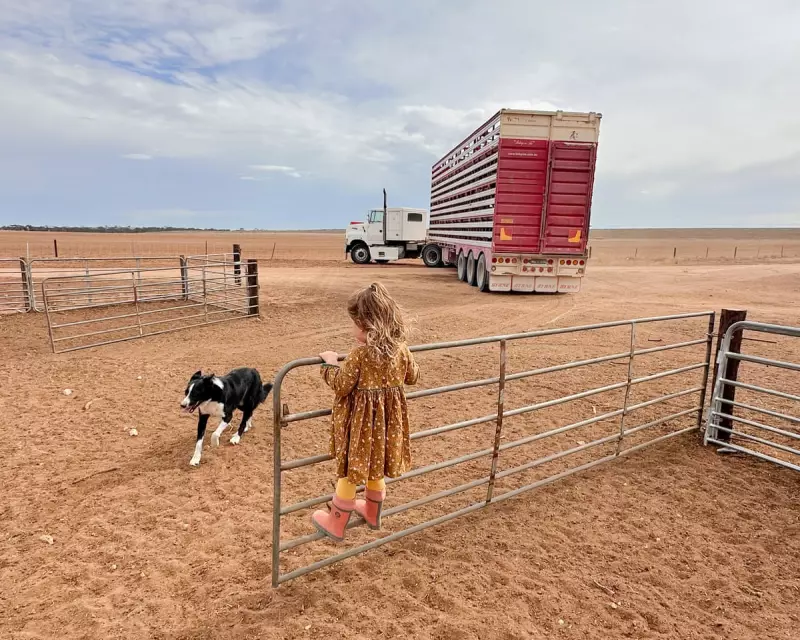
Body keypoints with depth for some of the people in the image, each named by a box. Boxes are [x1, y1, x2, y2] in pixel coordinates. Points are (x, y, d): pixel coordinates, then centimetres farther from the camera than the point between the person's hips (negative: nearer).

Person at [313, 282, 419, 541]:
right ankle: (372, 512, 45)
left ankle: (336, 523, 27)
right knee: (375, 468, 25)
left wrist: (330, 364, -1)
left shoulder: (359, 354, -23)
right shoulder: (401, 349, -6)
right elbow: (412, 376, 11)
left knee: (351, 471, 10)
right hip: (388, 418, 6)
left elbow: (341, 386, -16)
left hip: (362, 420, -6)